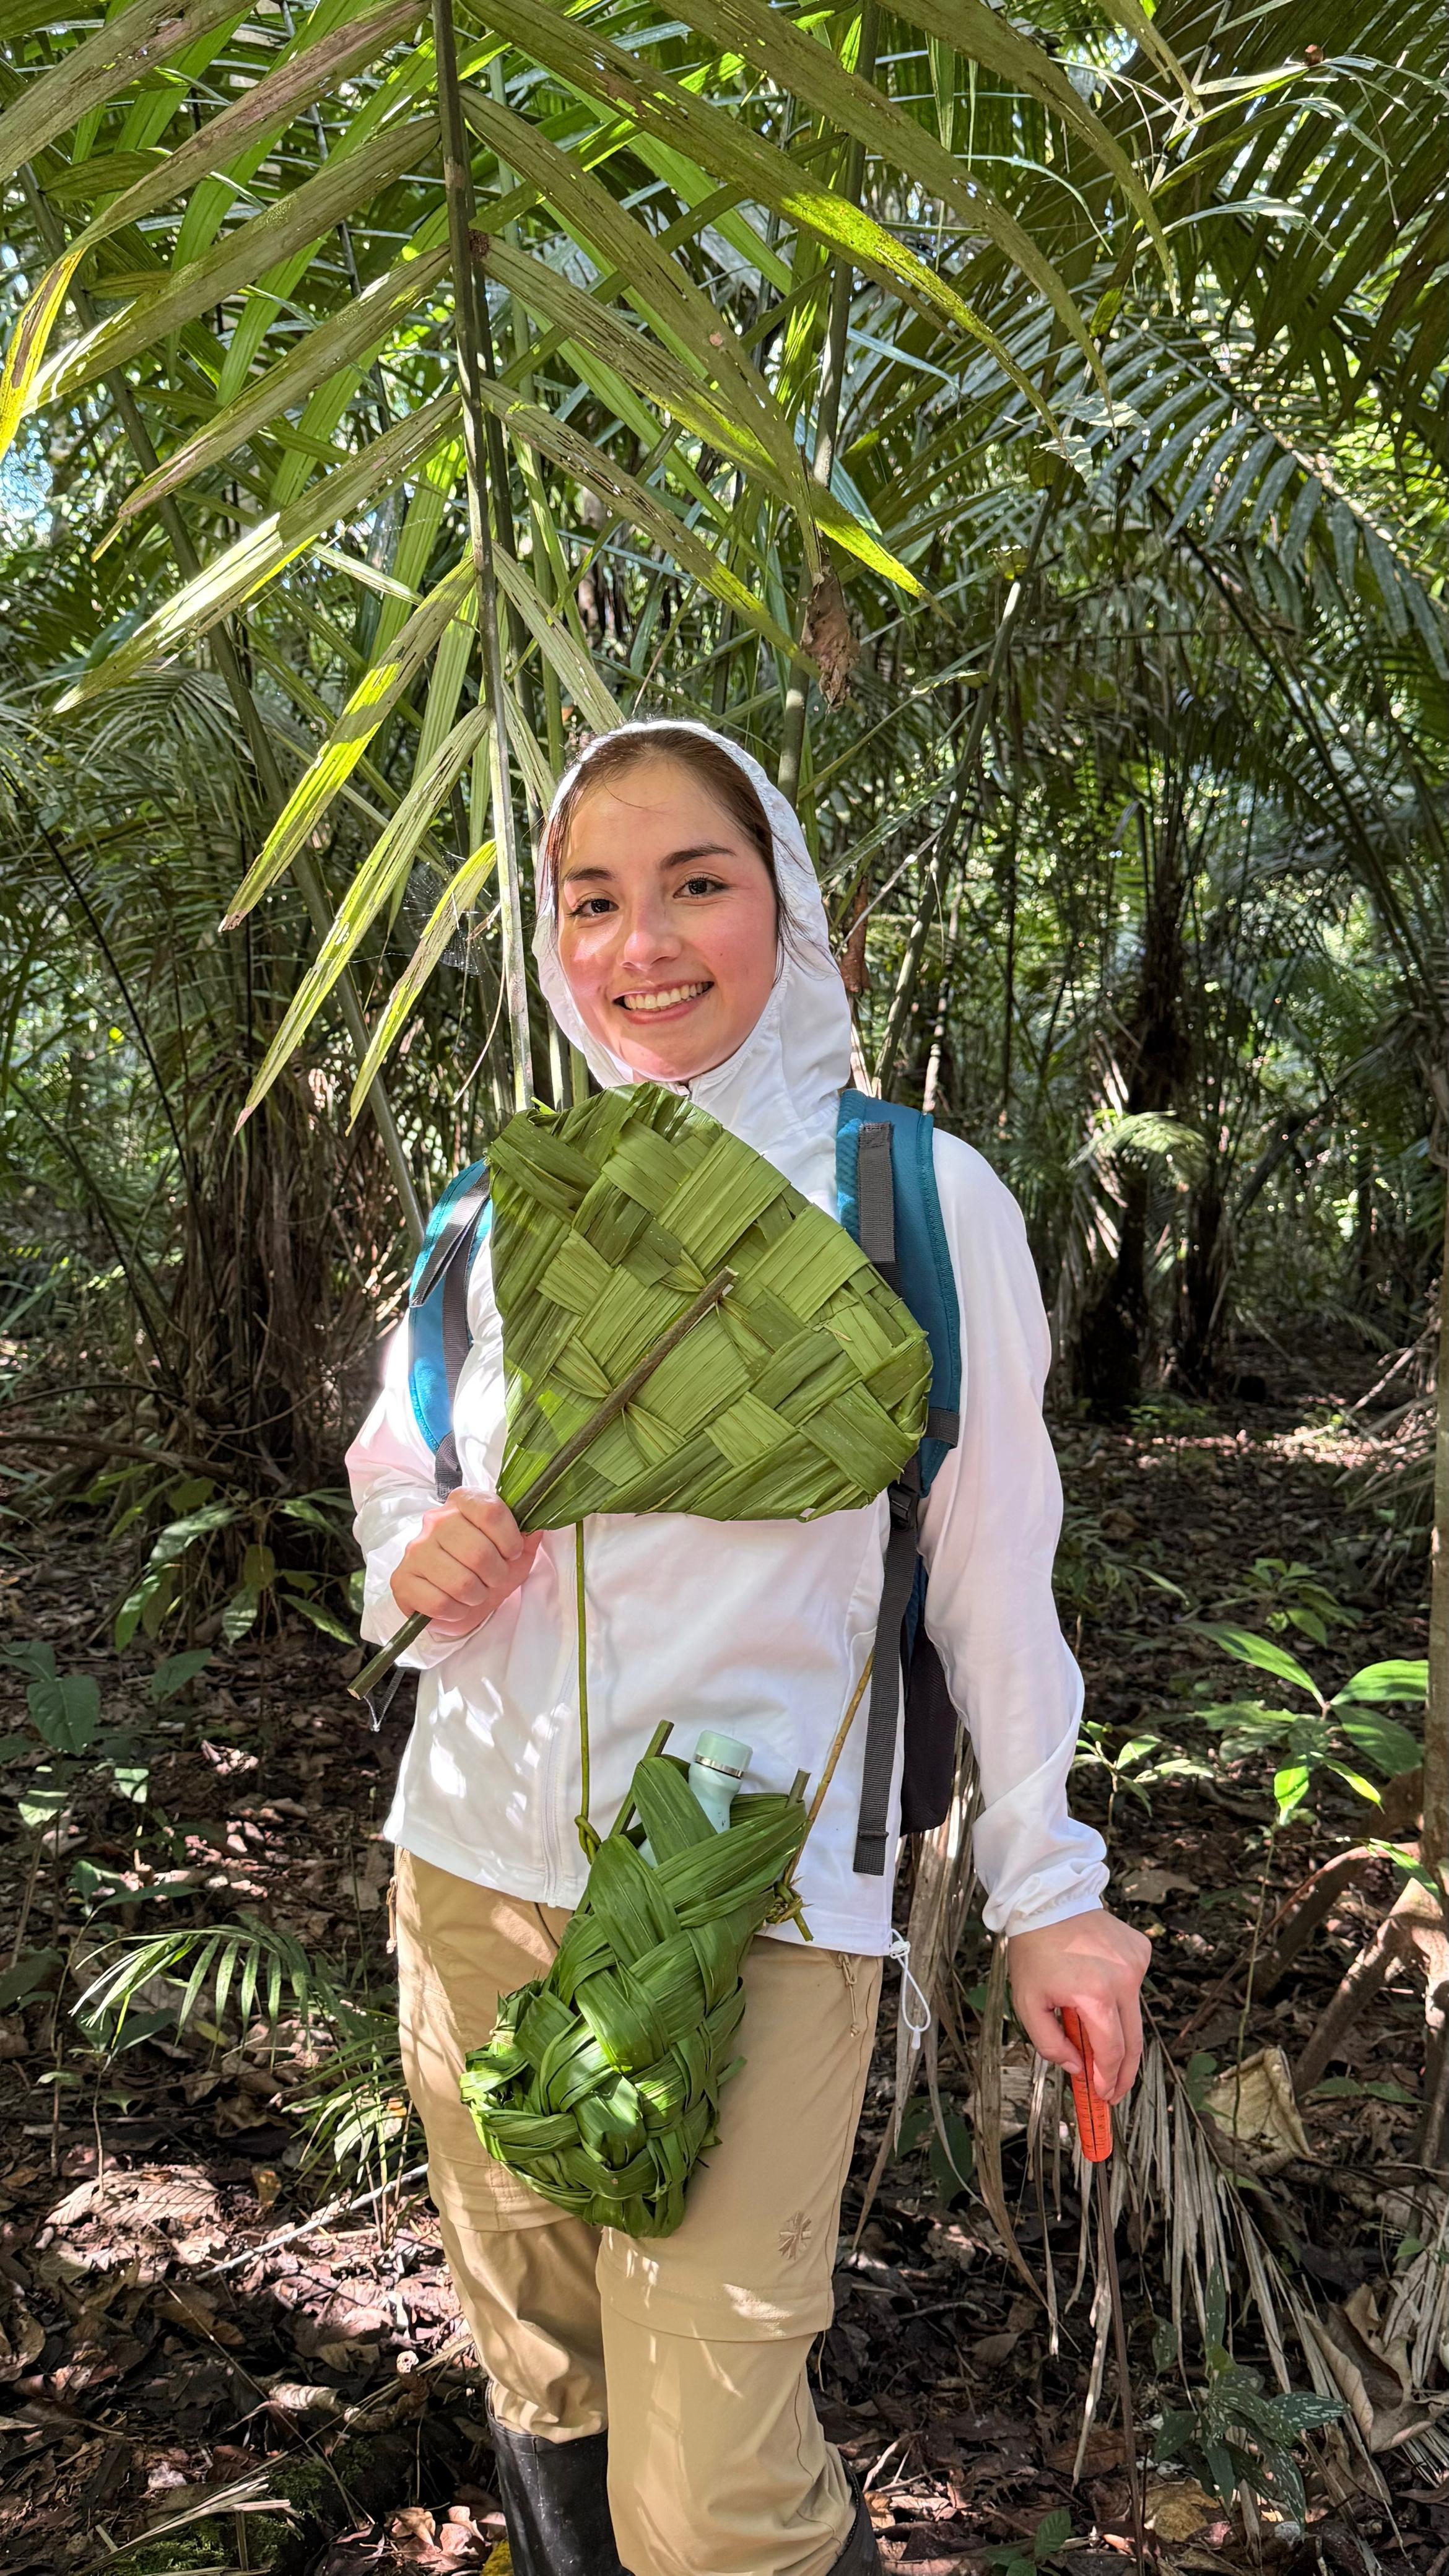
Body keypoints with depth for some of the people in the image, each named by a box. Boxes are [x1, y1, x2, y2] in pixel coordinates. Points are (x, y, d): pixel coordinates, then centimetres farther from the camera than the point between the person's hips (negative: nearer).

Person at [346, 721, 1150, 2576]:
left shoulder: (918, 1198, -7)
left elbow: (992, 1568, -2)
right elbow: (391, 1470, 16)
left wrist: (1046, 1891, 1)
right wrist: (417, 1562, -7)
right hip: (477, 1865, 4)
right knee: (538, 2391, 18)